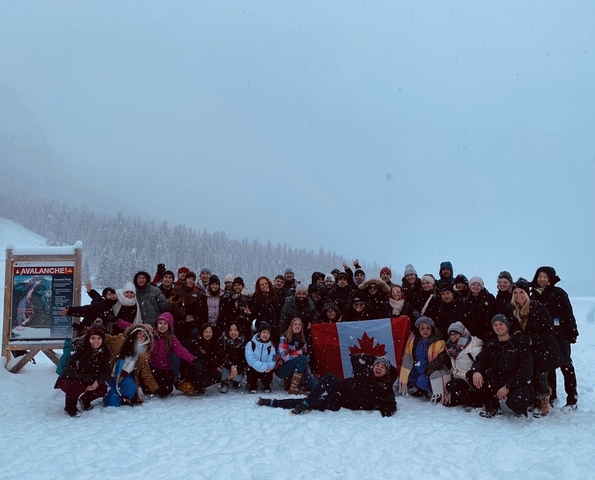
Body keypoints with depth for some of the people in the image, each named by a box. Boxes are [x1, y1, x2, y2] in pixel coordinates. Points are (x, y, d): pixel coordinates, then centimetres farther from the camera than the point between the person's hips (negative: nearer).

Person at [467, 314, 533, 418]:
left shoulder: (520, 343, -7)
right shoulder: (490, 345, 7)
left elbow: (526, 370, -14)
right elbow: (480, 360, -1)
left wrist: (508, 387, -23)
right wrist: (476, 371, -27)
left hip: (518, 383, -4)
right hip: (498, 381, 5)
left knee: (515, 401, -37)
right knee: (471, 375, -15)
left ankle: (520, 408, 4)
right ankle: (492, 407, 2)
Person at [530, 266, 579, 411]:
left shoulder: (558, 293, -5)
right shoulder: (534, 295, 7)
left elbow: (568, 314, -7)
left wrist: (572, 333, -11)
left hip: (560, 334, -4)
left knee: (565, 364, 1)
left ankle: (572, 399, 5)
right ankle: (550, 396, 22)